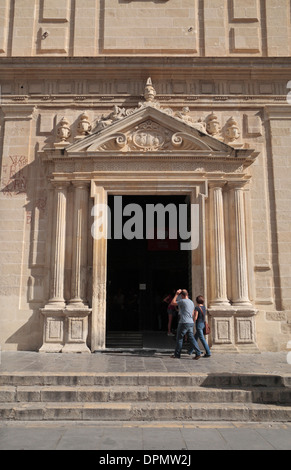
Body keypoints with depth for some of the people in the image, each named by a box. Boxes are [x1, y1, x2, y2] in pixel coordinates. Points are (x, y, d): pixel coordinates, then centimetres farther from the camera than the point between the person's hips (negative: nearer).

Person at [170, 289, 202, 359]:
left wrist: (176, 294, 3)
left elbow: (173, 303, -3)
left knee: (179, 338, 4)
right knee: (191, 338, 6)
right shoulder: (191, 302, 16)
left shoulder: (182, 301, -10)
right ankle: (198, 353, -4)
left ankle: (177, 354, 12)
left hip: (184, 322, -7)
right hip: (191, 323, 7)